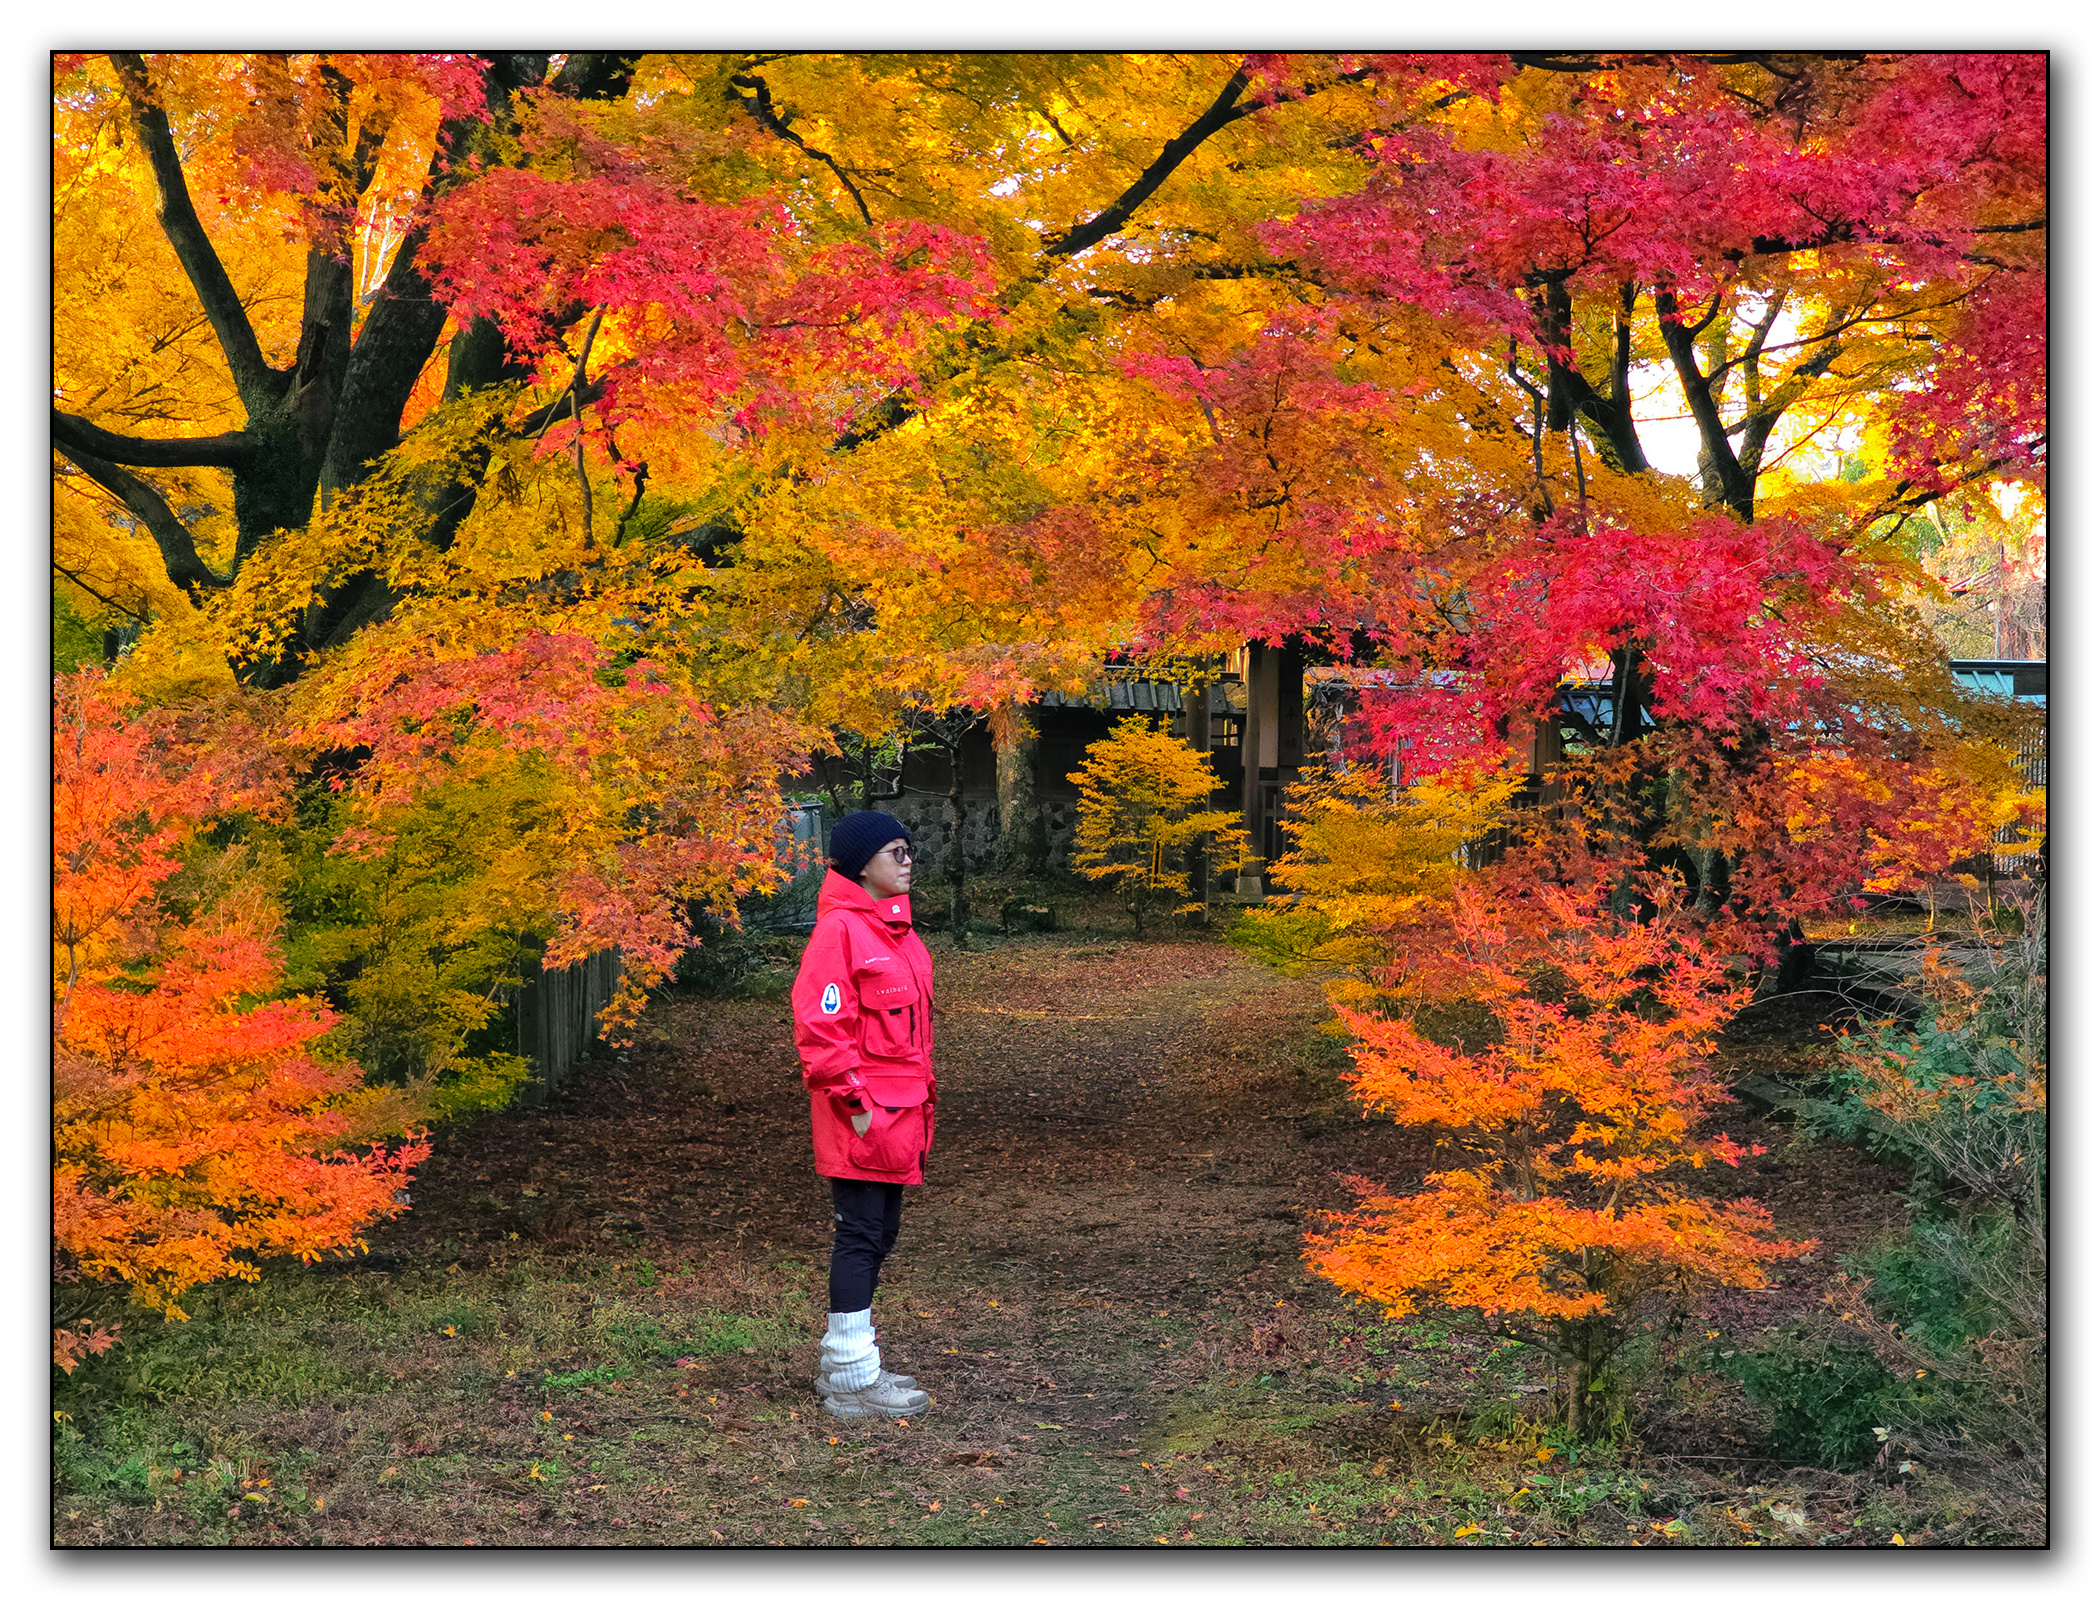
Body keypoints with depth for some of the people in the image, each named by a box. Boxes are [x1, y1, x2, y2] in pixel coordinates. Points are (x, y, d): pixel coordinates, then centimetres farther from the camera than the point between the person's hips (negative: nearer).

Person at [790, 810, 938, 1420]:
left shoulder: (896, 929, 15)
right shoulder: (840, 930, -14)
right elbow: (820, 1025, -18)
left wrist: (921, 1098, 19)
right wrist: (855, 1101, -19)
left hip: (900, 1110, 9)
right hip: (863, 1116, -9)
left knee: (878, 1236, 14)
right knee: (861, 1237, -5)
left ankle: (841, 1360, 24)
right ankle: (853, 1380, 0)